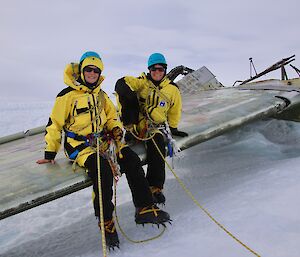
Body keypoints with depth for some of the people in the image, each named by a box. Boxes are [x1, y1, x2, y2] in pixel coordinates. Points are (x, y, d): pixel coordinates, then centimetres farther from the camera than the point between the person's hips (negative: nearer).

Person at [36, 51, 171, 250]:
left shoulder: (101, 95, 14)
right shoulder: (68, 95, -4)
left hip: (102, 140, 6)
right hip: (79, 144, -6)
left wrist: (116, 129, 2)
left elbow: (112, 116, 25)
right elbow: (54, 124, 0)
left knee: (132, 160, -17)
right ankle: (106, 222, -16)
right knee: (103, 169, -32)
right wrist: (50, 153, 1)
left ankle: (145, 209, -12)